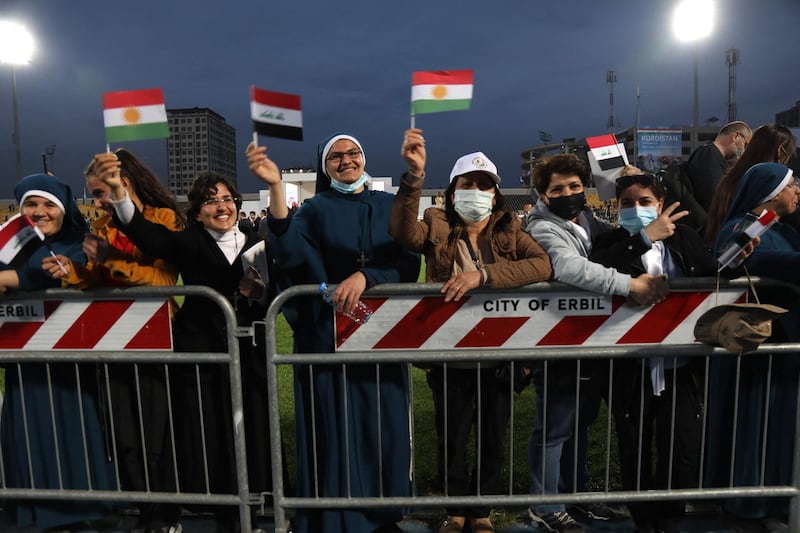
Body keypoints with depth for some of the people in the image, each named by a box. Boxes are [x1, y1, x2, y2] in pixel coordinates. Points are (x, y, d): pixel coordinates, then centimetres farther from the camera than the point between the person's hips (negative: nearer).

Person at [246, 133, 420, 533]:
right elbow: (290, 253, -18)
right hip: (326, 334, -1)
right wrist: (276, 187, -28)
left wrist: (364, 277, -21)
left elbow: (409, 263, -5)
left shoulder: (389, 206, 8)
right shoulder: (314, 210, 3)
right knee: (334, 428, 4)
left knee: (382, 425, 9)